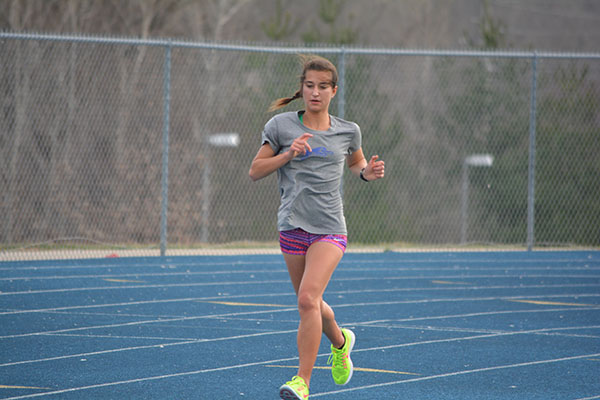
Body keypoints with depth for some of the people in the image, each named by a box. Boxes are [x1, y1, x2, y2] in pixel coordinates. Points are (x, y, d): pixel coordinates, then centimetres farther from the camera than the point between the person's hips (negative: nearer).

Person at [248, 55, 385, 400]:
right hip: (292, 226, 2)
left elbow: (356, 161, 26)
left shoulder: (347, 132, 5)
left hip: (329, 229, -2)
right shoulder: (282, 126, 1)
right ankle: (340, 342, 47)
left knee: (308, 298, -20)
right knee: (310, 304, 13)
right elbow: (255, 171, 3)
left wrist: (367, 172, 3)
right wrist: (287, 154, -12)